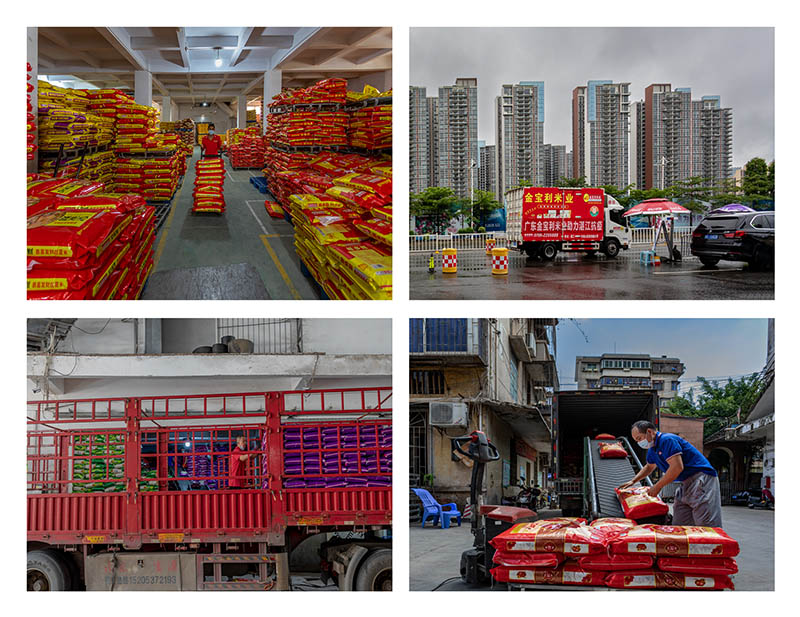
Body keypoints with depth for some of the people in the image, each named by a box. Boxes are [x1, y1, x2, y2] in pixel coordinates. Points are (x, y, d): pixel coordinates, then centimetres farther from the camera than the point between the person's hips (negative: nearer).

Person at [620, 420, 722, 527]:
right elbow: (649, 467, 40)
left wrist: (657, 487, -15)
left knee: (706, 527, -16)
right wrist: (633, 481, 32)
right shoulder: (652, 450, 18)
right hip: (685, 484, 10)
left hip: (701, 481, -10)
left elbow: (677, 467, -23)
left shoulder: (667, 440, -14)